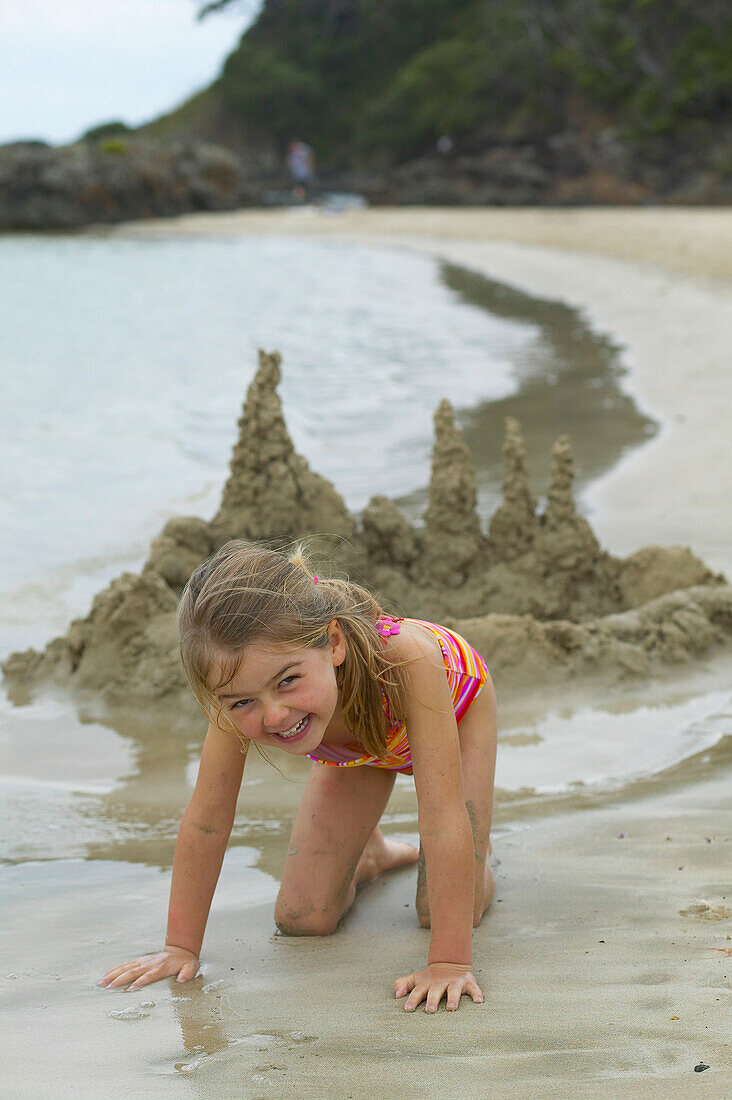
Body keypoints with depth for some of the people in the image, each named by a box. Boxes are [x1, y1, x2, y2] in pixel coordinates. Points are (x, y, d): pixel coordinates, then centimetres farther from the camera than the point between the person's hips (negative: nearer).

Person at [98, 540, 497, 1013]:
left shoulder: (407, 659, -50)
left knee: (444, 912, -11)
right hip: (354, 746, 3)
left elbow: (445, 819, -48)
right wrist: (181, 947, -22)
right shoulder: (240, 695, -39)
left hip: (454, 706, -3)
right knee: (301, 920, -2)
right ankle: (370, 855, 29)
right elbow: (206, 819, -26)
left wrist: (451, 962, -48)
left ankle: (477, 856, 22)